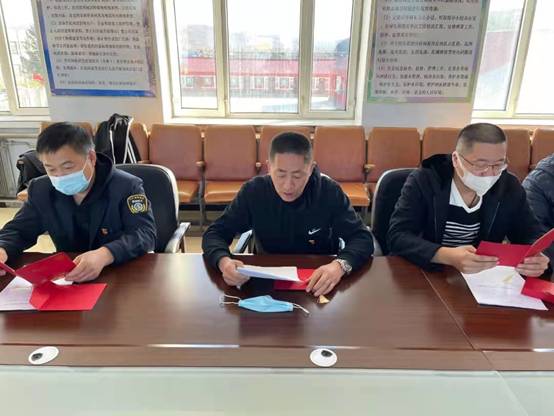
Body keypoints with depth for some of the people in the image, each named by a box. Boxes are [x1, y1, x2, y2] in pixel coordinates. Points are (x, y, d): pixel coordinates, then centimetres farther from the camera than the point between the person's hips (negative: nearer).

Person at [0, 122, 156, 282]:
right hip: (66, 278, 4)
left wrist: (105, 255, -41)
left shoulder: (127, 187, -14)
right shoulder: (40, 190, 2)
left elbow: (146, 233, -23)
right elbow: (18, 230, 11)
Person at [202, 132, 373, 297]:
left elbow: (362, 238, -14)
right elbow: (214, 234, -9)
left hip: (319, 284, -1)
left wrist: (340, 265, -36)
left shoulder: (329, 191, -13)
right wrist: (224, 261, -31)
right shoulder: (252, 191, -11)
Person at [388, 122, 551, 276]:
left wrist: (537, 256, -20)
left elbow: (532, 235, 4)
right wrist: (449, 256, -37)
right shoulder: (422, 181, -15)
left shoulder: (510, 187, -1)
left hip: (483, 277, 4)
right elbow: (398, 236, -22)